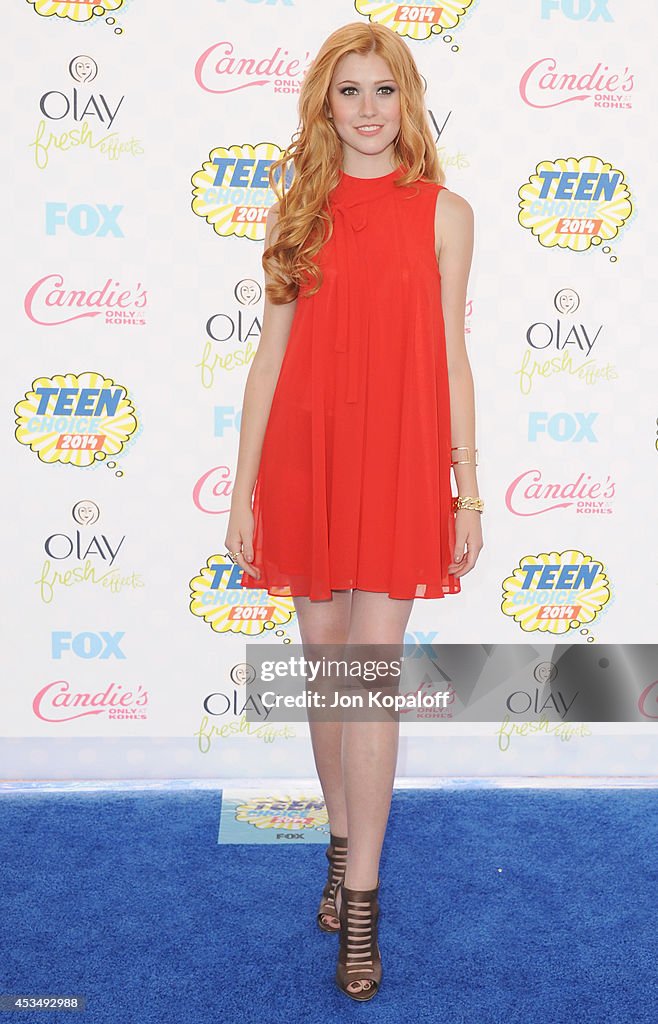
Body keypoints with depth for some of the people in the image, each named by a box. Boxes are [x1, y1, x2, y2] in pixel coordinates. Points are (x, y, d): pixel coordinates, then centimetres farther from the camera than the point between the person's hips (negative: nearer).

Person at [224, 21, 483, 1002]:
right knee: (325, 667, 11)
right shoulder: (298, 210, 8)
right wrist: (244, 489, 3)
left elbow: (451, 357, 4)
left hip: (398, 461, -2)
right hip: (304, 457, 2)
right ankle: (344, 845, 33)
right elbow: (271, 351, 6)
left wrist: (468, 492, 1)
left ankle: (359, 903, 12)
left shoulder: (443, 211, 4)